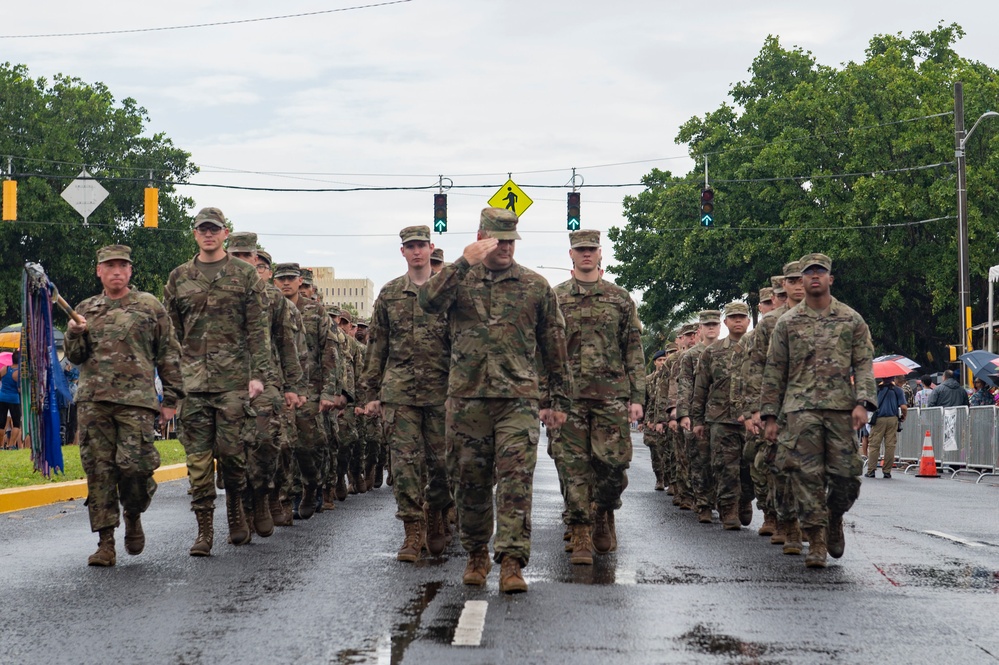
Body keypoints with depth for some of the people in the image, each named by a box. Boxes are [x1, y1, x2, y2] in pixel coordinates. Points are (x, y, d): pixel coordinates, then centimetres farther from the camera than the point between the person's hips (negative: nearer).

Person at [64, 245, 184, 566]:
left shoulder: (149, 306, 9)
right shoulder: (86, 310, 17)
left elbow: (169, 353, 10)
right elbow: (74, 357, 16)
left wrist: (171, 398, 4)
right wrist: (75, 333, -6)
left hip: (136, 399, -3)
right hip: (92, 400, 3)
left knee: (135, 465, -12)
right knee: (99, 470, -2)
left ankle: (134, 516, 18)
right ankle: (106, 542, 2)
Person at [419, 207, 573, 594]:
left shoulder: (536, 286, 10)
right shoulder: (460, 279, 9)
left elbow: (554, 347, 13)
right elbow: (429, 301, -13)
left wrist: (558, 399, 10)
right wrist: (464, 264, -20)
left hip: (519, 397, -1)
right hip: (467, 397, 1)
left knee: (516, 478, -12)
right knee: (470, 480, 8)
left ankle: (512, 562, -15)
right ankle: (476, 555, 24)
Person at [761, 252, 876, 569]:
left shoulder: (852, 320, 11)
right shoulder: (787, 323, 10)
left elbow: (864, 364, 6)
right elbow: (774, 372, 10)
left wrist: (862, 403, -9)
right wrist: (770, 416, 5)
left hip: (842, 408, 0)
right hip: (801, 408, 0)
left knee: (846, 474, -2)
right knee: (807, 474, -8)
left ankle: (835, 520, 27)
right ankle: (816, 539, -3)